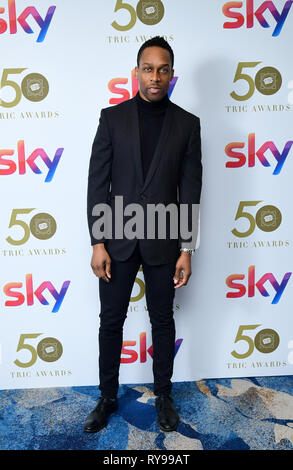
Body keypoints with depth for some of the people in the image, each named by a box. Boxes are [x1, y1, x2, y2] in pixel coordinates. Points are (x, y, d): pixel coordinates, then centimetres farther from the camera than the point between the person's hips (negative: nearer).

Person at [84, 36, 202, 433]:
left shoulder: (187, 124, 1)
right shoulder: (112, 117, 0)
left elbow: (190, 191, 0)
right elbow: (97, 183, -2)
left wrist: (186, 250, -3)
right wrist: (98, 242, -8)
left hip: (163, 242, 0)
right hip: (118, 239, 0)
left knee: (163, 321, 13)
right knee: (111, 321, 10)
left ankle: (163, 395, 33)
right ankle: (107, 398, 30)